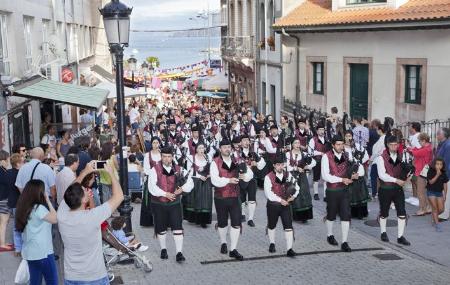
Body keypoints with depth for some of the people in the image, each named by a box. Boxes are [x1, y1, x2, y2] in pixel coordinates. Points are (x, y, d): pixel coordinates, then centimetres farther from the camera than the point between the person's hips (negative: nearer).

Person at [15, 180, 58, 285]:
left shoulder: (24, 207, 6)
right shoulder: (38, 208, -19)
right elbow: (55, 219, -16)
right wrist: (48, 200, -11)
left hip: (30, 252, 8)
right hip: (42, 252, -8)